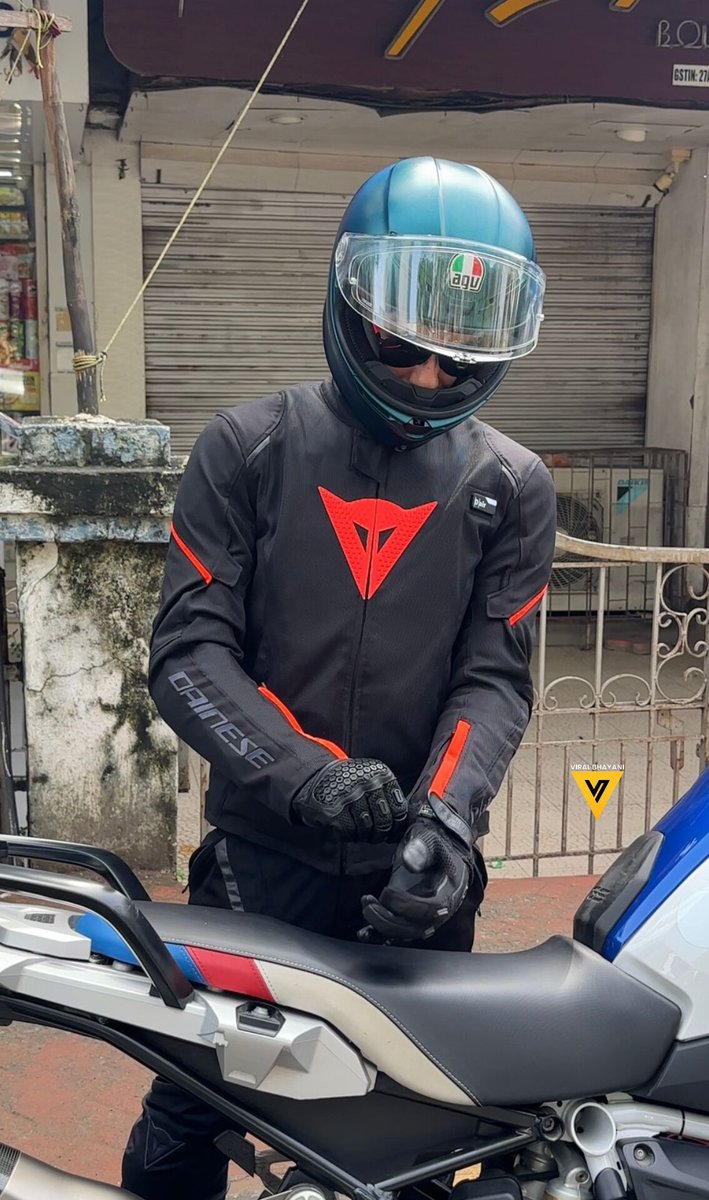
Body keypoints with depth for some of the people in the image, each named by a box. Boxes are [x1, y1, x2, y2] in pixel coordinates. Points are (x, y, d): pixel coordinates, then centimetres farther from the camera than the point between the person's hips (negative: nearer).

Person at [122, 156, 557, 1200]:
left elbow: (494, 677, -3)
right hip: (259, 859, -1)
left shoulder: (511, 487, 2)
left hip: (420, 876, 1)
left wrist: (445, 818, -20)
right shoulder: (248, 449, -3)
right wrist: (308, 776, -22)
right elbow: (189, 653, -8)